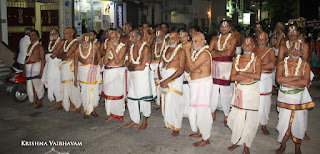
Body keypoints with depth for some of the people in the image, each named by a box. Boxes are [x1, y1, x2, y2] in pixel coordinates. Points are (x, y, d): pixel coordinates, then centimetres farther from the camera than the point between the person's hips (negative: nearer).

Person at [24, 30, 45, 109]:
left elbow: (42, 59, -10)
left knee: (37, 84, -4)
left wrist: (41, 71, -17)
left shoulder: (39, 46, -5)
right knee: (31, 85, 8)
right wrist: (25, 68, 18)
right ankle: (34, 101, 19)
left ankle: (40, 102, 7)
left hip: (36, 66, -7)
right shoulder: (29, 46, 16)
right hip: (28, 67, 7)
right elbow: (27, 57, 21)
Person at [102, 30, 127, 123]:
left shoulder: (123, 47, -4)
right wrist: (108, 50, -6)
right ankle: (112, 114, 19)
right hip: (108, 72, 5)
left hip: (118, 72, -5)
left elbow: (117, 61, -16)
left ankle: (120, 115, 10)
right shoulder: (109, 47, 12)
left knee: (118, 94, -3)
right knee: (108, 94, 6)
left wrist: (113, 49, -16)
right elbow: (105, 62, 3)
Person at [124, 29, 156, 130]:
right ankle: (135, 121, 24)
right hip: (133, 76, 7)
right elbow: (128, 63, 7)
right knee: (131, 99, 10)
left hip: (143, 75, -7)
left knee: (143, 99, 1)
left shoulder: (145, 48, -14)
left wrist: (131, 66, -6)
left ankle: (145, 122, 17)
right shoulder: (131, 47, 10)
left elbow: (141, 66, -19)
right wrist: (135, 66, -13)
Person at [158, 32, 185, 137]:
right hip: (163, 79, 6)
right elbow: (160, 65, 10)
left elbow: (181, 70, -15)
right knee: (165, 102, 10)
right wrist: (161, 79, -7)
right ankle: (168, 123, 29)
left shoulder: (180, 51, -7)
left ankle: (176, 128, 9)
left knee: (174, 103, -5)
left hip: (175, 78, -6)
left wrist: (167, 80, -19)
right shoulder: (165, 50, 13)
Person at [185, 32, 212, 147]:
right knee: (194, 109, 19)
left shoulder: (205, 53, -18)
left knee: (202, 111, -5)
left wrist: (187, 52, -20)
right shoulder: (195, 51, 12)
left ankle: (206, 139, 5)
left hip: (203, 85, -10)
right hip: (195, 84, 10)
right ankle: (199, 132, 37)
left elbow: (192, 67, -23)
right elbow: (188, 67, 12)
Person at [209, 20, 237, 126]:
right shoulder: (215, 39, 14)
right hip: (215, 66, 3)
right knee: (213, 91, 1)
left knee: (226, 92, -1)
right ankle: (212, 114, 16)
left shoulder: (233, 39, 4)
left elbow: (229, 52, -11)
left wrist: (216, 52, -2)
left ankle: (226, 116, 12)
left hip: (226, 67, -3)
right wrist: (224, 52, -9)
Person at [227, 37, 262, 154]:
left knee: (250, 119, 1)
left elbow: (258, 76, -17)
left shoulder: (256, 60, -1)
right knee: (237, 117, 3)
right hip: (239, 90, 3)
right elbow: (233, 77, -3)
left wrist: (241, 73, -12)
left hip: (252, 91, -2)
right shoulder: (237, 59, 6)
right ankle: (237, 141, 22)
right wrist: (249, 76, -10)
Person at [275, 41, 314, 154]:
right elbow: (279, 79, -14)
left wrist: (287, 81, -14)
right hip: (285, 97, 0)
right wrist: (297, 78, -15)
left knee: (299, 123, 5)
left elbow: (305, 82, -14)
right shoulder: (282, 63, 2)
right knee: (285, 122, 2)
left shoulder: (305, 65, 1)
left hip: (300, 97, 0)